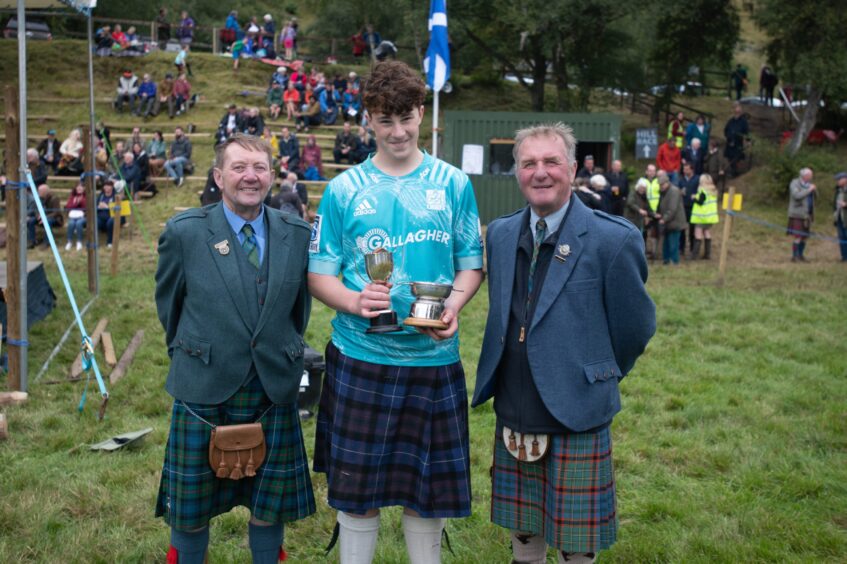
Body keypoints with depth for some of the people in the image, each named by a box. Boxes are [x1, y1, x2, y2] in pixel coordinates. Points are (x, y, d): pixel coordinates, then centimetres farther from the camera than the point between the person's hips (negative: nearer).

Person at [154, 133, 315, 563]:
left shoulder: (296, 234, 1)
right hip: (203, 388, -2)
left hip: (274, 391, 2)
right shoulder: (184, 232, -6)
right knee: (190, 509, 10)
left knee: (269, 506, 12)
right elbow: (167, 303, 7)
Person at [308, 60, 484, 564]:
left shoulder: (453, 184, 4)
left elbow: (471, 264, 7)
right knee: (356, 486, 8)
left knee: (428, 488, 10)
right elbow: (320, 274, 3)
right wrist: (355, 302, -18)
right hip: (360, 357, 0)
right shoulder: (345, 189, 2)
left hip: (433, 357, 1)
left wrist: (453, 308, -14)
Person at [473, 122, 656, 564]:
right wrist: (506, 379, 14)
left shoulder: (612, 239, -12)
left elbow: (635, 327, -4)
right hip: (513, 415, 5)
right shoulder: (500, 234, 5)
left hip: (577, 420, -5)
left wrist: (597, 380, 7)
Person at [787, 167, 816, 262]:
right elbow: (797, 196, -27)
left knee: (804, 236, 8)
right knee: (798, 237, -12)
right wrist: (809, 189, -23)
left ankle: (800, 255, 18)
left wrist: (814, 190, -8)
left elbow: (815, 197, 13)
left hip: (806, 215, 7)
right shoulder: (794, 184, -12)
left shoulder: (807, 184, 10)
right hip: (797, 215, -7)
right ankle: (794, 257, -6)